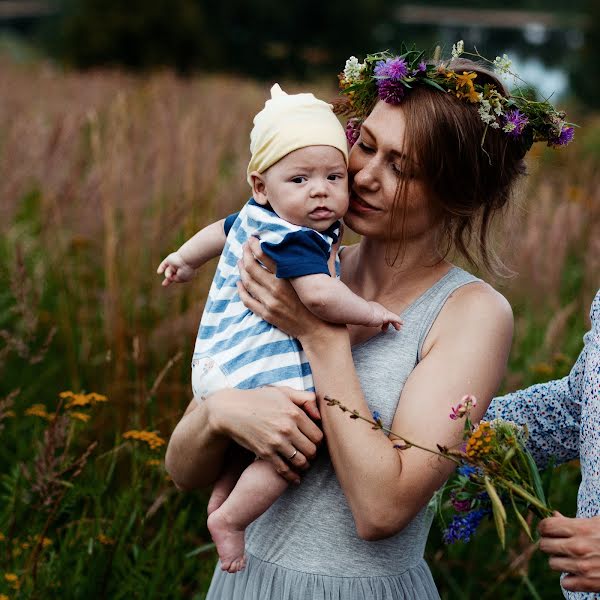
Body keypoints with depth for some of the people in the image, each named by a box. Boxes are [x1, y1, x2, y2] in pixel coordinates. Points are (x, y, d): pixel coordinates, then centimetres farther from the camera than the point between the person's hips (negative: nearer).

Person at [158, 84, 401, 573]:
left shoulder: (256, 218, 11)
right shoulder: (293, 239, -21)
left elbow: (220, 229, 30)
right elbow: (319, 295, -36)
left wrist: (186, 259, 50)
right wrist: (369, 312, -19)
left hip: (222, 365, 11)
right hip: (255, 374, -11)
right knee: (299, 441, -18)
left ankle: (222, 495, 38)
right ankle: (230, 517, -10)